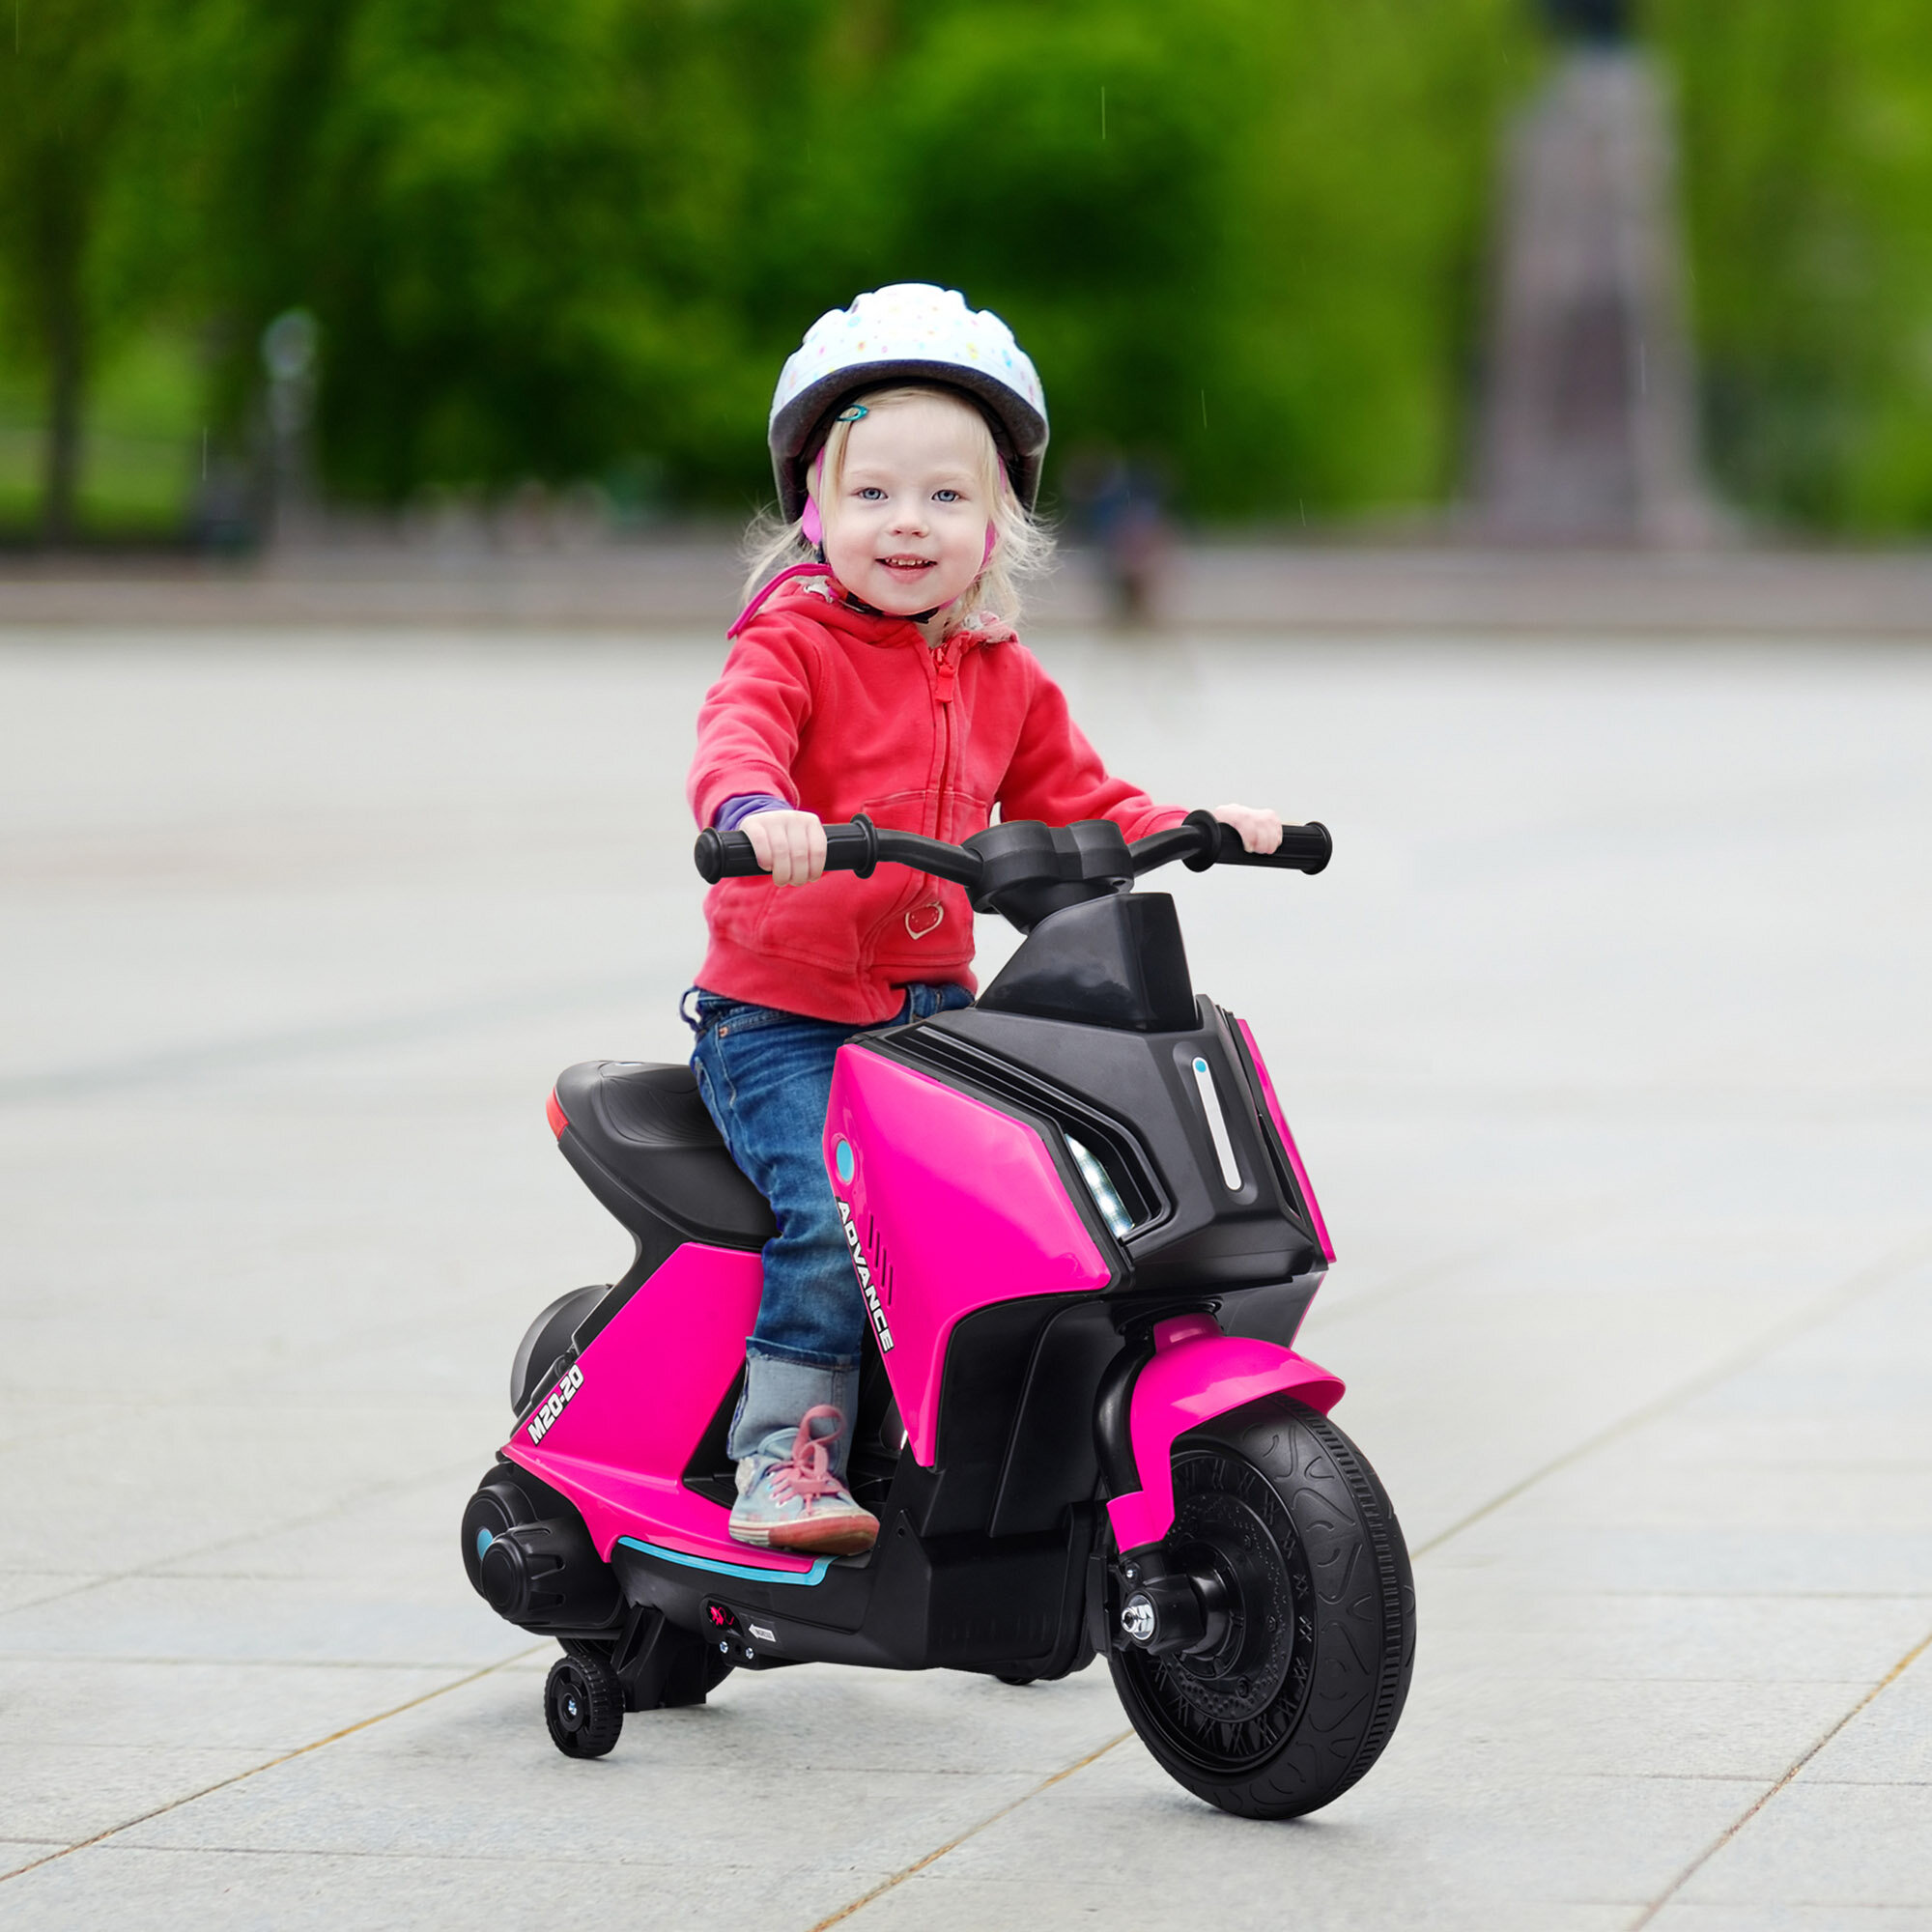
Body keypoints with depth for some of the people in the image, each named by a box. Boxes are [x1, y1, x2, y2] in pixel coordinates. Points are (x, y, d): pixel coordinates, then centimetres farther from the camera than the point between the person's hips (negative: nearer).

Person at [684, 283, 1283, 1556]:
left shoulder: (1004, 680, 12)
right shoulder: (793, 642, -7)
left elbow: (1072, 804, 19)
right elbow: (736, 736, -25)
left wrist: (1194, 828, 2)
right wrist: (754, 807, -49)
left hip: (931, 1010, 5)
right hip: (779, 1016, -5)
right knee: (835, 1211, -24)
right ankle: (785, 1458, -14)